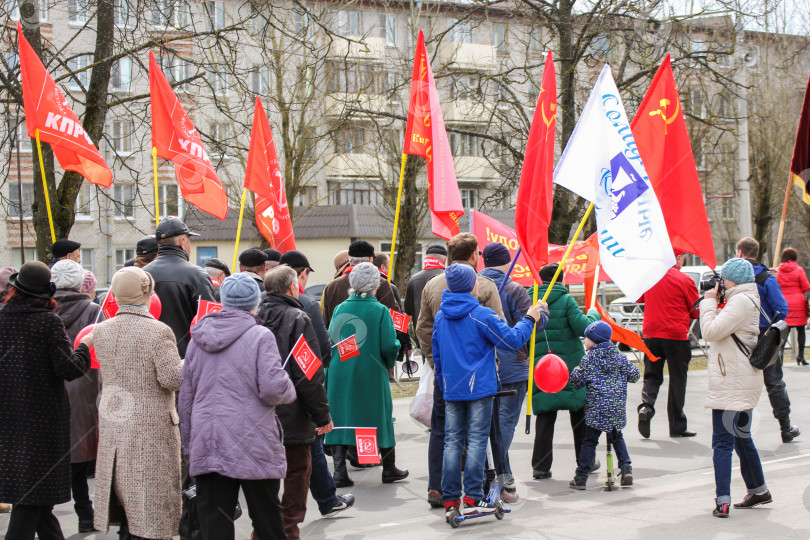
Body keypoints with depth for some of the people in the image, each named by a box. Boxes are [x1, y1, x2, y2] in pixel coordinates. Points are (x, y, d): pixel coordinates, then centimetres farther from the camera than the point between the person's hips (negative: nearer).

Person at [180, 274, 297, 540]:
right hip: (252, 445, -4)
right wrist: (289, 390, 6)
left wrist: (188, 443, 20)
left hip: (206, 443, 4)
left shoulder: (198, 338, 9)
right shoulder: (260, 336, -8)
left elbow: (185, 395, 13)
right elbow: (273, 389, -17)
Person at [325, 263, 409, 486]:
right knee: (380, 417, 12)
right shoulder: (380, 310, -8)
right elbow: (389, 346, -12)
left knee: (340, 418, 7)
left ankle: (339, 470, 0)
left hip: (340, 373, 2)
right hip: (372, 375, -2)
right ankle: (389, 469, 24)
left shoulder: (339, 309, 1)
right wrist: (389, 362, 10)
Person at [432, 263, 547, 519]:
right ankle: (473, 498, 0)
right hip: (479, 387, -5)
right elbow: (513, 339, -9)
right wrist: (530, 319, 6)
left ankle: (450, 500, 7)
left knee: (452, 441, 6)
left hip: (451, 389, 5)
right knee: (476, 441, 0)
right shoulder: (482, 315, -11)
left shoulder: (440, 317, 7)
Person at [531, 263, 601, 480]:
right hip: (570, 365, -3)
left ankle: (540, 465, 2)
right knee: (579, 412, 12)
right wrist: (593, 315, 3)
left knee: (545, 415, 7)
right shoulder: (566, 300, -7)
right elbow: (583, 327, -15)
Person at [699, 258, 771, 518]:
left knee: (722, 442, -9)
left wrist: (708, 302, -9)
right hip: (743, 382, 11)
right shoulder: (747, 300, 16)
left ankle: (722, 501, -12)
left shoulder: (741, 301, -16)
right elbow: (723, 331, 18)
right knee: (742, 438, 21)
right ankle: (758, 490, 30)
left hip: (731, 384, -11)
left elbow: (711, 331, -21)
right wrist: (711, 303, 8)